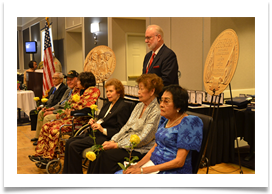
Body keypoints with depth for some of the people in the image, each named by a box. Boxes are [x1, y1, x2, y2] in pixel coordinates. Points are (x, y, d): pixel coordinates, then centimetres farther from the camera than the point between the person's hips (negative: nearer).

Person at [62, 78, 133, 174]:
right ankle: (66, 175, 1)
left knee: (74, 146, -19)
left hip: (106, 137, -9)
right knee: (69, 142, -5)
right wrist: (93, 121, 3)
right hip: (95, 133, 9)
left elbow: (120, 131, -14)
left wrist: (103, 130, -21)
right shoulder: (107, 105, 18)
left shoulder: (123, 107, -10)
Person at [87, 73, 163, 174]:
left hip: (140, 150, -7)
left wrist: (117, 145, -18)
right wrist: (113, 141, -2)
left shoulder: (156, 112, -13)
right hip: (124, 144, 8)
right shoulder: (139, 106, 15)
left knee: (106, 155, -26)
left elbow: (143, 139, -18)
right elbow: (126, 126, 14)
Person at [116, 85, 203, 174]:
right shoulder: (165, 119, 10)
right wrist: (137, 165, -2)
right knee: (117, 174, -8)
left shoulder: (187, 123, -15)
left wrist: (144, 170, -21)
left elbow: (179, 161, -18)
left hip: (173, 171, -7)